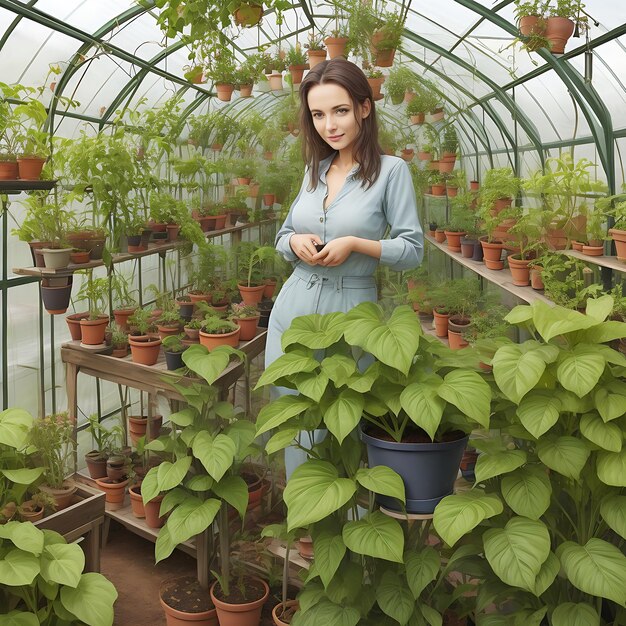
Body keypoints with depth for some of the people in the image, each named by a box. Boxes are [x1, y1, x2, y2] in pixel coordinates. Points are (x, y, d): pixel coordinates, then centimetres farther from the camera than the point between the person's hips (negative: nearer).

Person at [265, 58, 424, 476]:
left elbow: (413, 250, -7)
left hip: (351, 316, -5)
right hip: (294, 312, 5)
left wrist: (355, 244, -19)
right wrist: (295, 242, -5)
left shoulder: (391, 170, -6)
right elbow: (283, 236, 18)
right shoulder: (315, 170, 10)